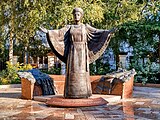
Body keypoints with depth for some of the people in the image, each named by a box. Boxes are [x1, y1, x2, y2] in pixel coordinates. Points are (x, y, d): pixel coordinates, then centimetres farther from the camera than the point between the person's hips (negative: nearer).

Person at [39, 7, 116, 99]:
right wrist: (48, 31, -9)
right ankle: (72, 93, 1)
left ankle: (83, 93, 1)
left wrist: (108, 32, -12)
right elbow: (59, 33, 4)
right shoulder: (69, 27, 12)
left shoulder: (85, 27, 9)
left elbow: (97, 32, 1)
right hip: (73, 52, 1)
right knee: (72, 71, -3)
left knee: (82, 71, -4)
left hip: (82, 52, -1)